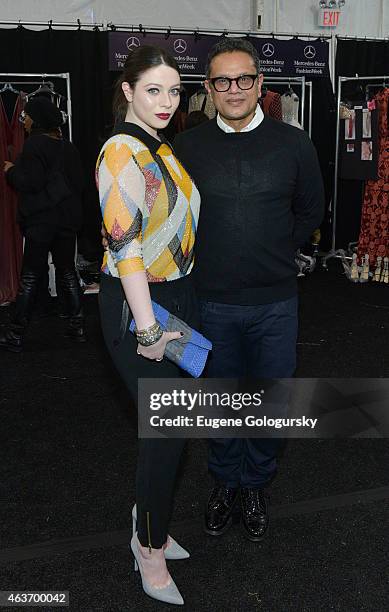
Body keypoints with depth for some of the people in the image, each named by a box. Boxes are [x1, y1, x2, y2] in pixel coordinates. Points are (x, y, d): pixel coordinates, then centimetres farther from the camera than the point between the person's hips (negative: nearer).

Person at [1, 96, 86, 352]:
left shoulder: (35, 144, -11)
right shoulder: (68, 147, 9)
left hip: (41, 219, -6)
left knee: (31, 276, -2)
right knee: (67, 271, 14)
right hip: (69, 218, 6)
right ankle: (78, 326, 16)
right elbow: (80, 183, 13)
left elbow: (31, 182, -18)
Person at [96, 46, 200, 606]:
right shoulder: (123, 151, -15)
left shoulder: (163, 149, 12)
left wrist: (178, 313, 16)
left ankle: (148, 528, 34)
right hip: (138, 305, -8)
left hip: (177, 295, 8)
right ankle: (151, 551, 20)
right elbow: (124, 245, -22)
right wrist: (148, 329, -22)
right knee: (167, 428, -1)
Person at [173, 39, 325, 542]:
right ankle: (224, 482, 37)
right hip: (212, 302, 0)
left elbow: (311, 209, 11)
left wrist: (275, 253, 6)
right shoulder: (186, 147, -2)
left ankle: (255, 485, 34)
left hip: (274, 302, 0)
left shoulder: (293, 144, -1)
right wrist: (205, 257, 2)